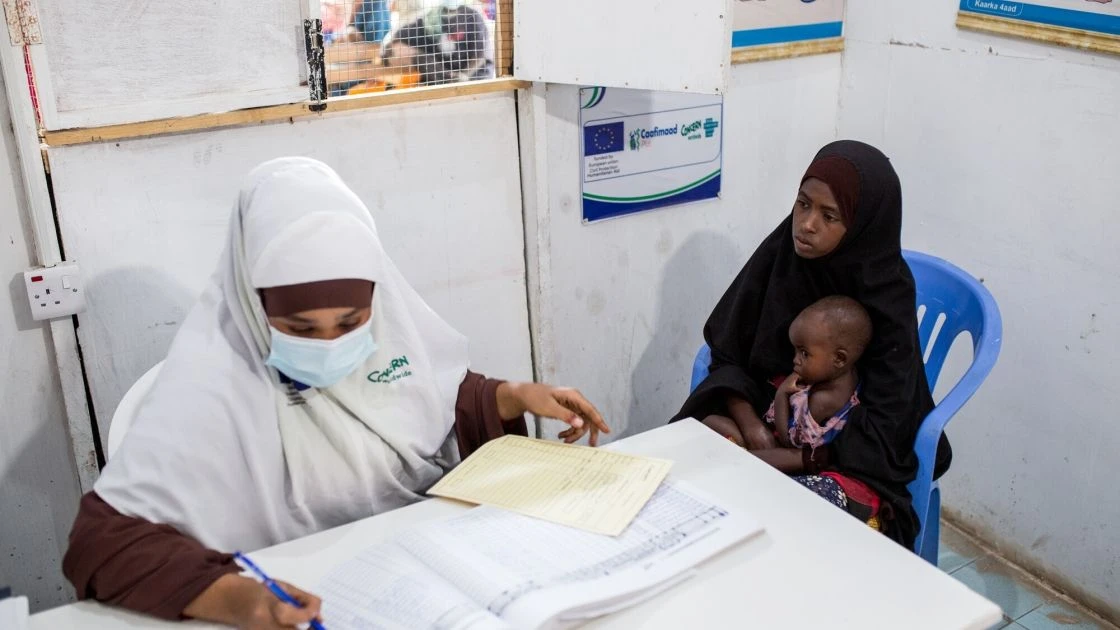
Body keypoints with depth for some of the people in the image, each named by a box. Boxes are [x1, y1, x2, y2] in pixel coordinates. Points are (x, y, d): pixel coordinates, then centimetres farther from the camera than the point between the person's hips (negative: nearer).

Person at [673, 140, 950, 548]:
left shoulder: (887, 296, -18)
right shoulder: (779, 254, -9)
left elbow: (877, 435, -19)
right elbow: (728, 352, -3)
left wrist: (779, 460, -26)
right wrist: (750, 425, -20)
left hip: (850, 456, -4)